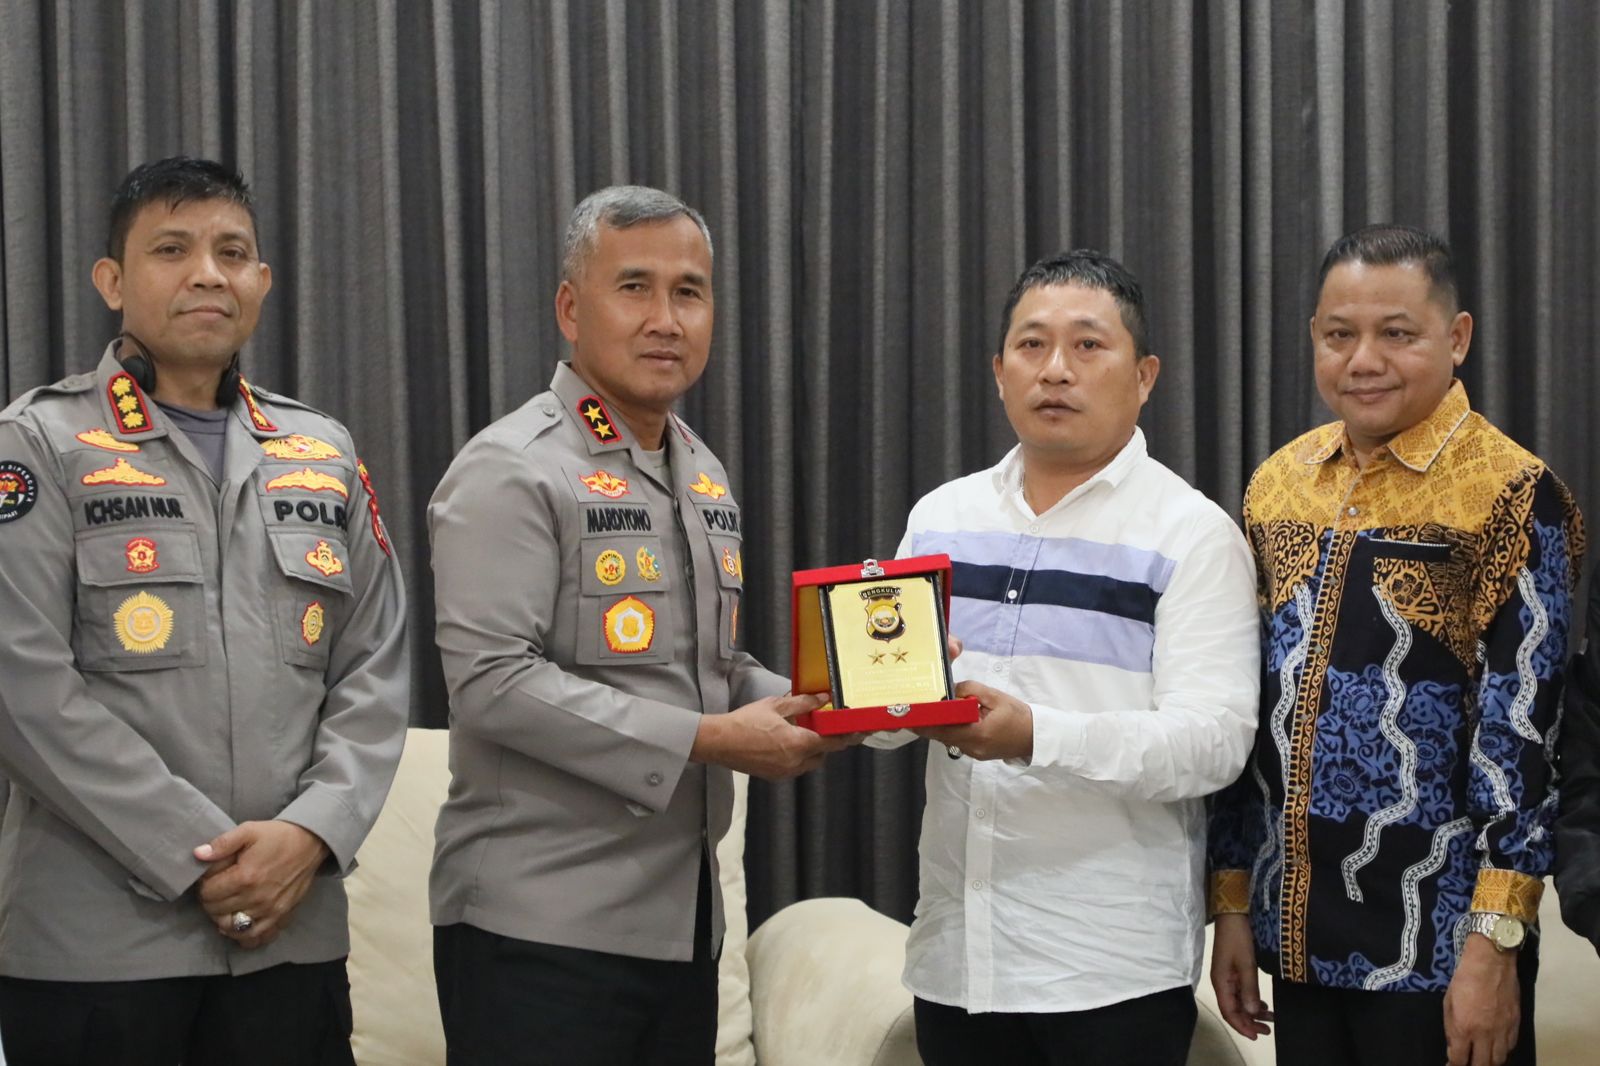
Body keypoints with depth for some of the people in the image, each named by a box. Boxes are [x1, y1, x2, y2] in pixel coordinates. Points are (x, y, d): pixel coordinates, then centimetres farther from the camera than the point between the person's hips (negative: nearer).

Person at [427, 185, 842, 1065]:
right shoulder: (512, 471, -10)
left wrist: (803, 708, 1)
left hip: (683, 919, 8)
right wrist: (706, 741, -20)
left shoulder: (705, 478, 16)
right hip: (541, 926, -8)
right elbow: (493, 682, -20)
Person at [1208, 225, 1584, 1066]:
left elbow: (1522, 734, -13)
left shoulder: (1510, 496, -9)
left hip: (1436, 941, -5)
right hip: (1298, 931, 5)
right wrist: (1232, 901, 10)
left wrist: (1493, 943, -17)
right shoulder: (1276, 485, 8)